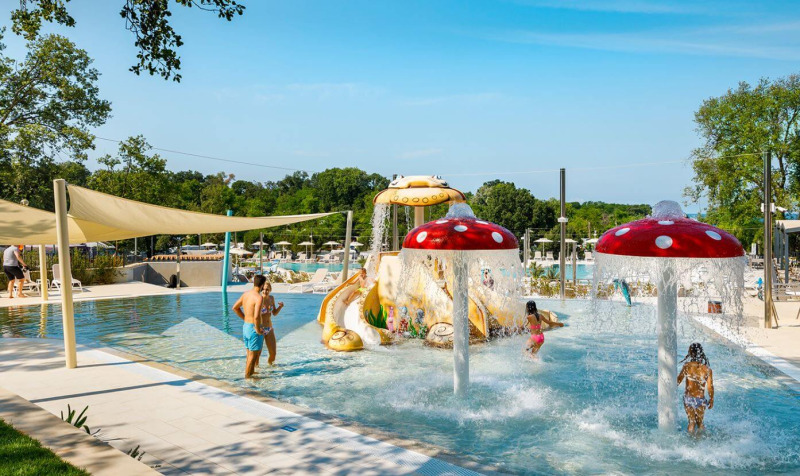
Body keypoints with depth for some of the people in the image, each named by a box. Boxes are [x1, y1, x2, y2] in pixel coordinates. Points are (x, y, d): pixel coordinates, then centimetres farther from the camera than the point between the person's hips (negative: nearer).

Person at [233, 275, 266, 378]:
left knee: (250, 354, 21)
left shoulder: (245, 294, 4)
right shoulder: (259, 297, -22)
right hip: (254, 329, -8)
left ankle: (250, 373, 33)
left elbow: (235, 308, 16)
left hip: (245, 327, 8)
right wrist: (258, 330, -18)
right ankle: (247, 377, 12)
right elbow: (256, 316, -32)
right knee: (253, 355, 5)